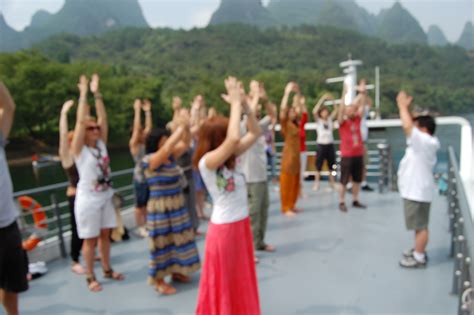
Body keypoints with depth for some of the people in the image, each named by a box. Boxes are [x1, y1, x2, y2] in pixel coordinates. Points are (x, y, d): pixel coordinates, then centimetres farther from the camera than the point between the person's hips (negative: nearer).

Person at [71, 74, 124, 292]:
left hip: (105, 197, 6)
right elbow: (80, 121, -21)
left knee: (105, 234, 15)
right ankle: (91, 277, 19)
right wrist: (83, 95, -20)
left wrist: (97, 93, -7)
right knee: (90, 239, 5)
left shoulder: (101, 144, 3)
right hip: (88, 199, -5)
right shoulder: (79, 149, -11)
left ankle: (107, 269, 30)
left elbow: (103, 118, -4)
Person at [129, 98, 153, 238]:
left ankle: (145, 225, 24)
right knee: (140, 204, 3)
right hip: (140, 178, -7)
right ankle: (140, 227, 13)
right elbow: (136, 127, -19)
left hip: (149, 177, 7)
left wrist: (147, 111, 3)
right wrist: (137, 110, -19)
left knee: (146, 203, 14)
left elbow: (149, 127, 7)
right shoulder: (133, 144, -9)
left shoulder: (144, 143, 8)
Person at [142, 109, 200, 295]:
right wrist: (180, 127, -29)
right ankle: (159, 281, 18)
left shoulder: (170, 157, 4)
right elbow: (167, 148, -31)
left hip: (177, 205, 7)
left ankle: (176, 271, 34)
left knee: (178, 239, 16)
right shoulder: (150, 160, -16)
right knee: (163, 242, 3)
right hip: (160, 208, -7)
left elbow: (185, 144, 2)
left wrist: (186, 127, -14)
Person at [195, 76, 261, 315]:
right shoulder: (207, 161, -21)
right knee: (223, 284, 11)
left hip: (241, 224, 8)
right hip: (224, 228, -8)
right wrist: (235, 103, -27)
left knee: (242, 281, 23)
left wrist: (245, 104, -8)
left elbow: (255, 133, 3)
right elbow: (233, 137, -38)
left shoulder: (231, 157, 1)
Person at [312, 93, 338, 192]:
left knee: (331, 165, 10)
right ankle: (316, 183, 8)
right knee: (319, 165, 1)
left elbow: (336, 111, 1)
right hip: (321, 145, -3)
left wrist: (333, 100, -5)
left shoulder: (330, 119, 9)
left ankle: (332, 183, 20)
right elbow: (314, 111, -17)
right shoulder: (318, 121, -1)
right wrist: (322, 99, -17)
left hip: (330, 145, 3)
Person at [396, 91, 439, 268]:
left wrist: (403, 106, -20)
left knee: (420, 226, 0)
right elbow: (410, 127, 16)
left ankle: (419, 258, 10)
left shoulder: (425, 141, -21)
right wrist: (405, 107, 7)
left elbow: (407, 127, -33)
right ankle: (418, 251, 32)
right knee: (419, 225, 20)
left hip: (418, 191, -10)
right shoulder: (423, 141, 7)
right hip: (415, 189, 10)